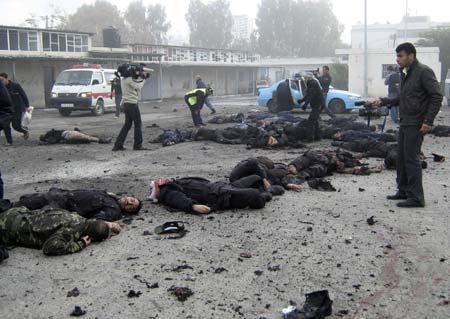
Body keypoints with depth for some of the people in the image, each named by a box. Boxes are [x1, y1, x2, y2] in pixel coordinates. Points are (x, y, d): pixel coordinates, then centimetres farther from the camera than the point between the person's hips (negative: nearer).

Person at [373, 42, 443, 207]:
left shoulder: (424, 72, -11)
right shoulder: (405, 73, 16)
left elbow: (437, 96, -15)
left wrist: (428, 121, -19)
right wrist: (384, 101, 12)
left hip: (416, 124, -9)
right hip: (405, 123, 9)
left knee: (411, 158, -8)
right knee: (402, 158, 12)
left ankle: (416, 197, -2)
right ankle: (404, 191, 23)